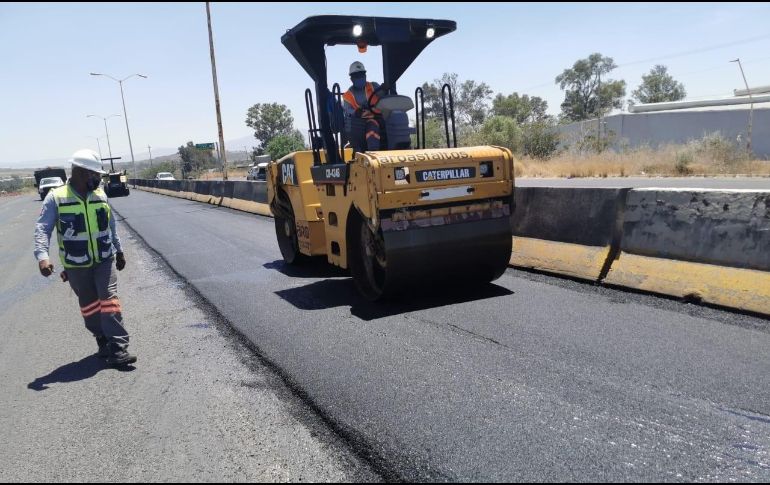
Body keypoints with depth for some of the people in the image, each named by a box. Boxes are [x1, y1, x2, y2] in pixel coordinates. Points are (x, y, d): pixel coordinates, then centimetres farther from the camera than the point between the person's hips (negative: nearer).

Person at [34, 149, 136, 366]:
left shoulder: (100, 195, 2)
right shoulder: (56, 198, -9)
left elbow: (111, 226, 14)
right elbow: (42, 229, -12)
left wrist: (119, 251, 20)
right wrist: (42, 256, -27)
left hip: (104, 260, 2)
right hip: (76, 265, -1)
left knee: (109, 300, -9)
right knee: (89, 306, 10)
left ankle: (117, 350, -10)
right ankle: (104, 343, 25)